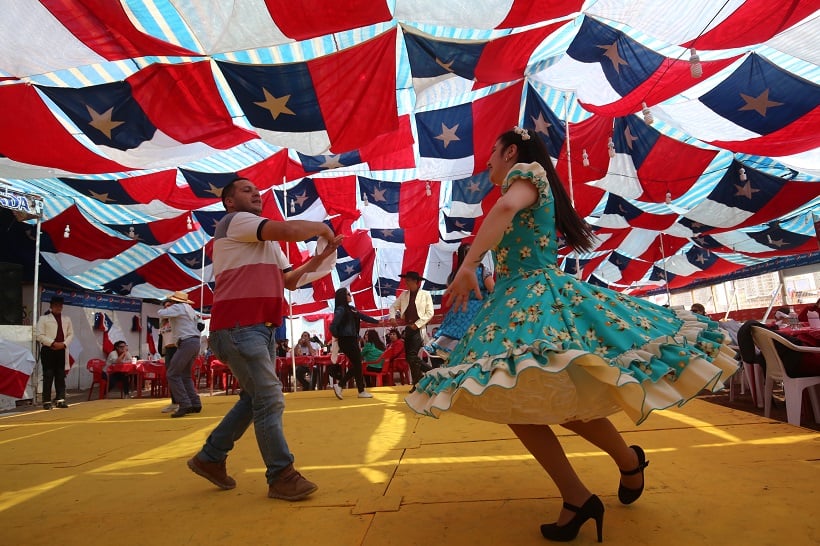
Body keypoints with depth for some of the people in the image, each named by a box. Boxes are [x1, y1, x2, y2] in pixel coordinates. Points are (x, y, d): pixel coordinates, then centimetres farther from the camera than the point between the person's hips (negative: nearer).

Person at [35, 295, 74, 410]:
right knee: (48, 376, -3)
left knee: (61, 376, 3)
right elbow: (40, 335, -5)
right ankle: (46, 401, 1)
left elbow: (71, 334, 11)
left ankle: (60, 400, 5)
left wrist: (64, 344, -7)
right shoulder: (44, 318, 3)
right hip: (48, 350, -4)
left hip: (62, 350, 4)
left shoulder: (67, 319, 16)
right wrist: (53, 343, -16)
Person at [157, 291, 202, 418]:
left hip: (187, 343, -9)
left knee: (173, 374, -6)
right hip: (195, 342, 9)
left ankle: (185, 405, -12)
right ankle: (195, 404, 11)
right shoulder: (189, 308, 21)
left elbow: (161, 314, -14)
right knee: (185, 375, 15)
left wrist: (164, 307, 9)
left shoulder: (177, 307, -4)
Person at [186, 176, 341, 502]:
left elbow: (290, 280, 21)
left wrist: (320, 257, 10)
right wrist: (322, 227, -1)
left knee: (255, 398, 14)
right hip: (240, 326, -10)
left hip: (261, 327, 10)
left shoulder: (267, 242, 27)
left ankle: (210, 458, 28)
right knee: (269, 399, -10)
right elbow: (290, 230, -19)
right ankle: (282, 476, 0)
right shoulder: (235, 221, -3)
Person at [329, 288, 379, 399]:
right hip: (346, 341, -9)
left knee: (356, 365, 11)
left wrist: (378, 322, 21)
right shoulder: (340, 310, -15)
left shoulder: (350, 308, 12)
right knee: (357, 365, -1)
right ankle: (361, 391, 11)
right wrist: (338, 337, -7)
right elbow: (333, 326, -22)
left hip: (353, 340, 9)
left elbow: (363, 317, 20)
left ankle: (339, 385, 17)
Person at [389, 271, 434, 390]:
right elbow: (393, 306, 16)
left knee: (412, 356, -12)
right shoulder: (404, 294, 12)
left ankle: (417, 384, 0)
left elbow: (430, 313, -7)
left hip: (418, 329, -6)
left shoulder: (425, 294, -2)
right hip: (407, 328, 6)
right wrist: (392, 318, -3)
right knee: (408, 357, 6)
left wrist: (417, 324, -13)